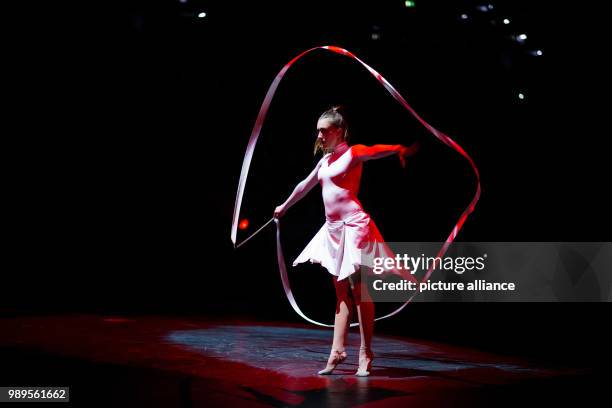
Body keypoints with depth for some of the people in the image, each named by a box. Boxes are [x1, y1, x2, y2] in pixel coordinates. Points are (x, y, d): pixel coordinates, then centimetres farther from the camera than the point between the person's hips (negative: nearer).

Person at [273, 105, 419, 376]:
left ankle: (365, 355, -2)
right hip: (334, 229, 8)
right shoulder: (325, 160, 17)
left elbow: (378, 150, -26)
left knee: (359, 292, -6)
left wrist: (402, 150, -48)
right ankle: (337, 351, 10)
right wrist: (284, 207, 45)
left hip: (353, 226, -8)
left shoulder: (353, 153, -6)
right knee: (342, 293, 8)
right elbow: (305, 186, 32)